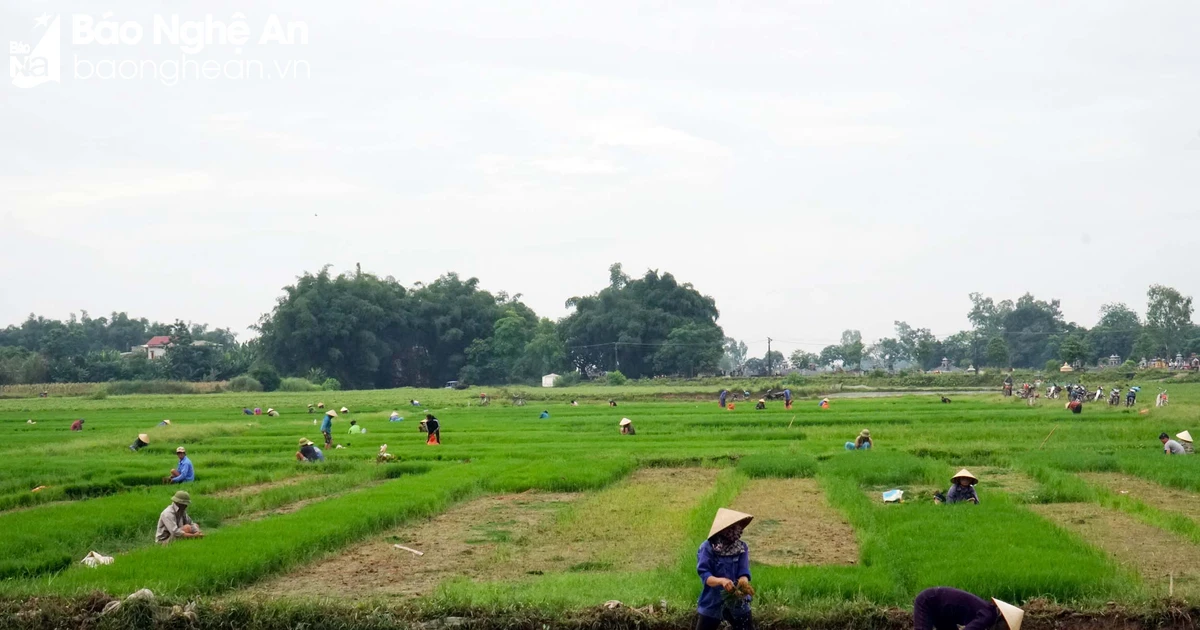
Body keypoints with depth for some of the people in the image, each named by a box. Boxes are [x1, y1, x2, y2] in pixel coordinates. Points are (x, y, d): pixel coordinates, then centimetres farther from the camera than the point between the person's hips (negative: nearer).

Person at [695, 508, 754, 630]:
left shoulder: (742, 548, -3)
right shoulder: (708, 547, -13)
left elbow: (743, 573, -10)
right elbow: (704, 575, -19)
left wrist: (744, 584, -34)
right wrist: (721, 581, -38)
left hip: (737, 603, 3)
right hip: (712, 603, -3)